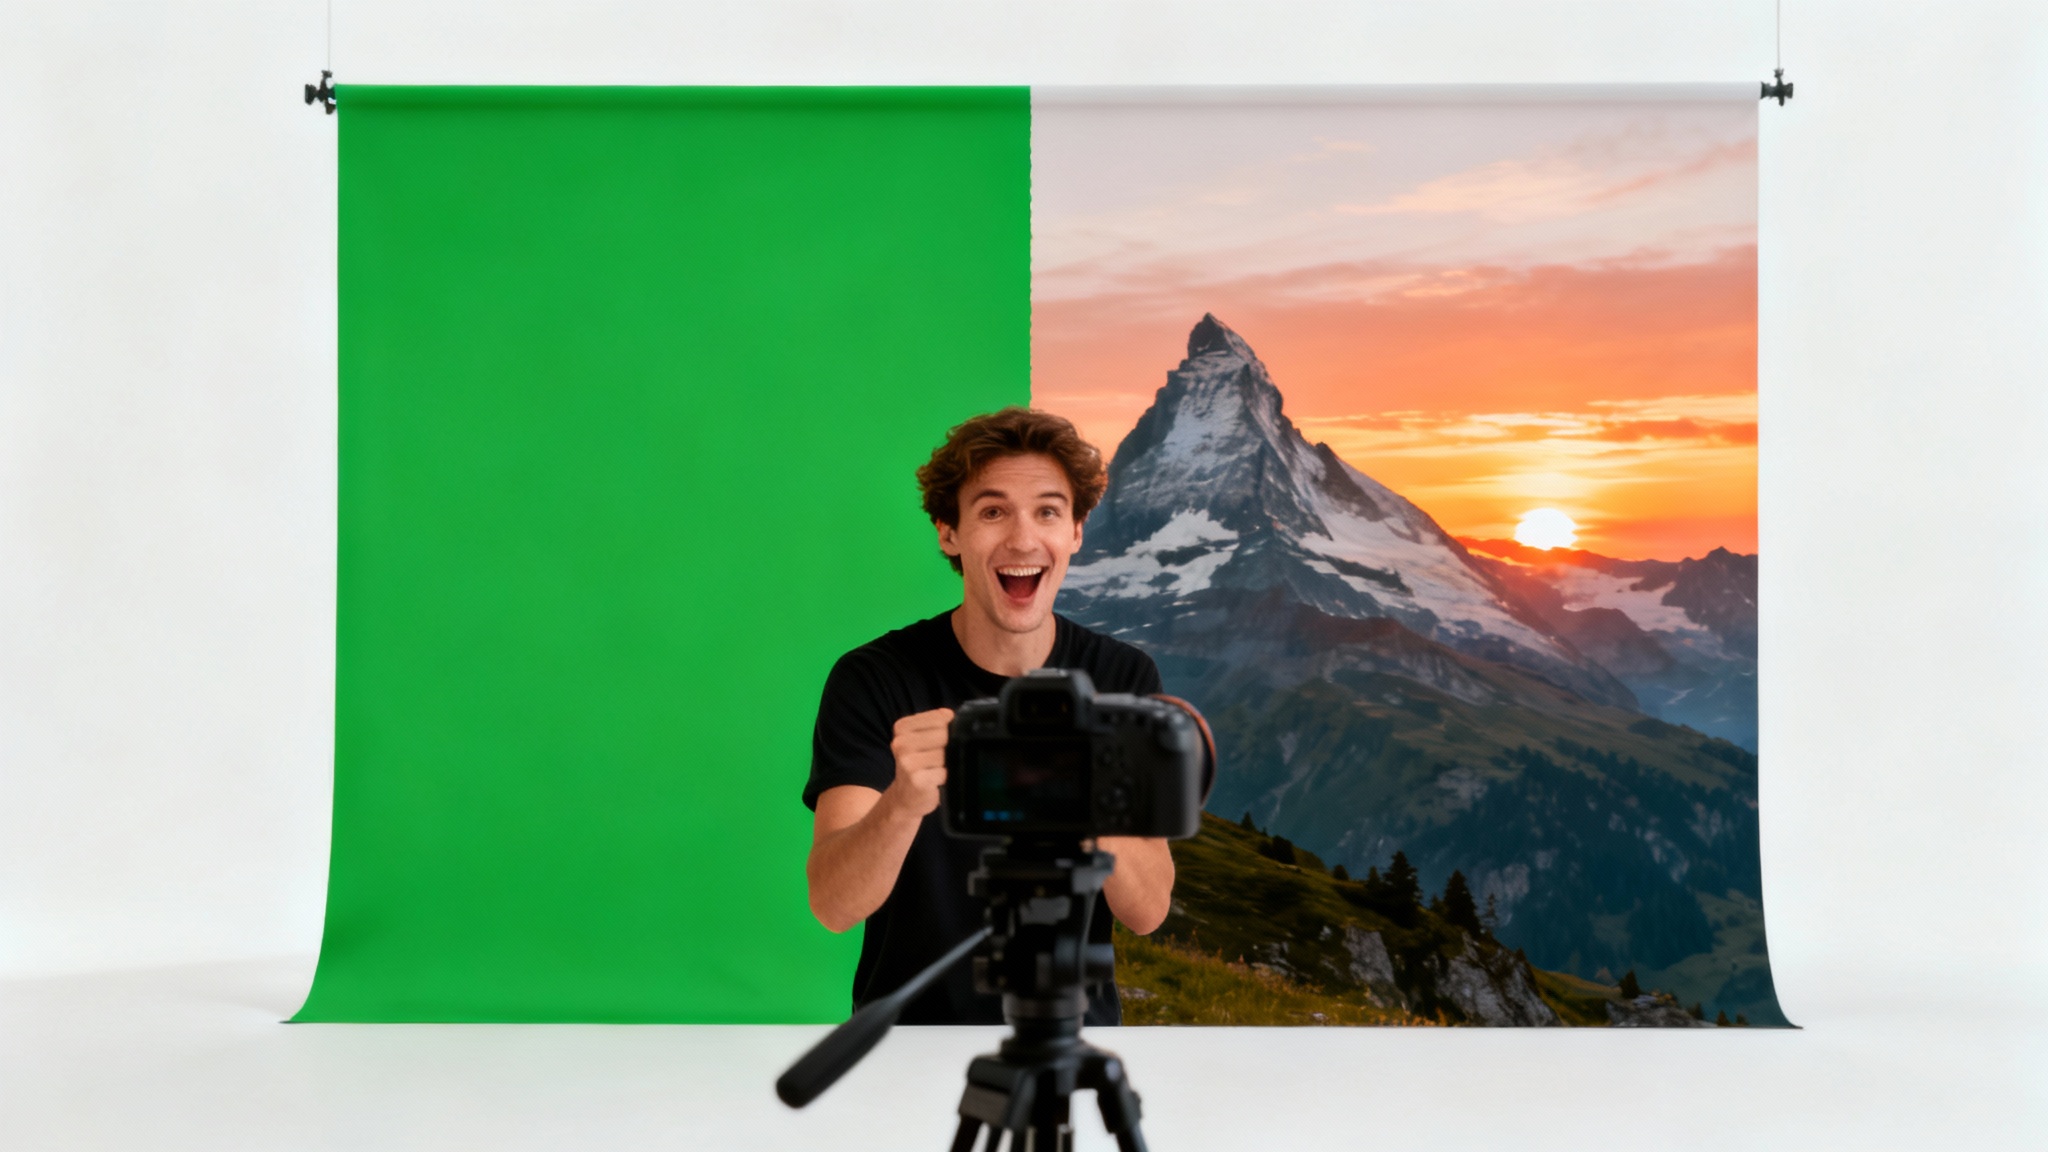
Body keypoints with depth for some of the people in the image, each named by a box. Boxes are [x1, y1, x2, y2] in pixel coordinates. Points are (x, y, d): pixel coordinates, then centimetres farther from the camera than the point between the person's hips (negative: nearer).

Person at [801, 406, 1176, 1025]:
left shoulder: (1123, 678, -2)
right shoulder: (871, 679, -7)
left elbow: (1146, 912, -8)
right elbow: (833, 906, -17)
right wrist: (904, 804, -36)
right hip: (911, 1028, -1)